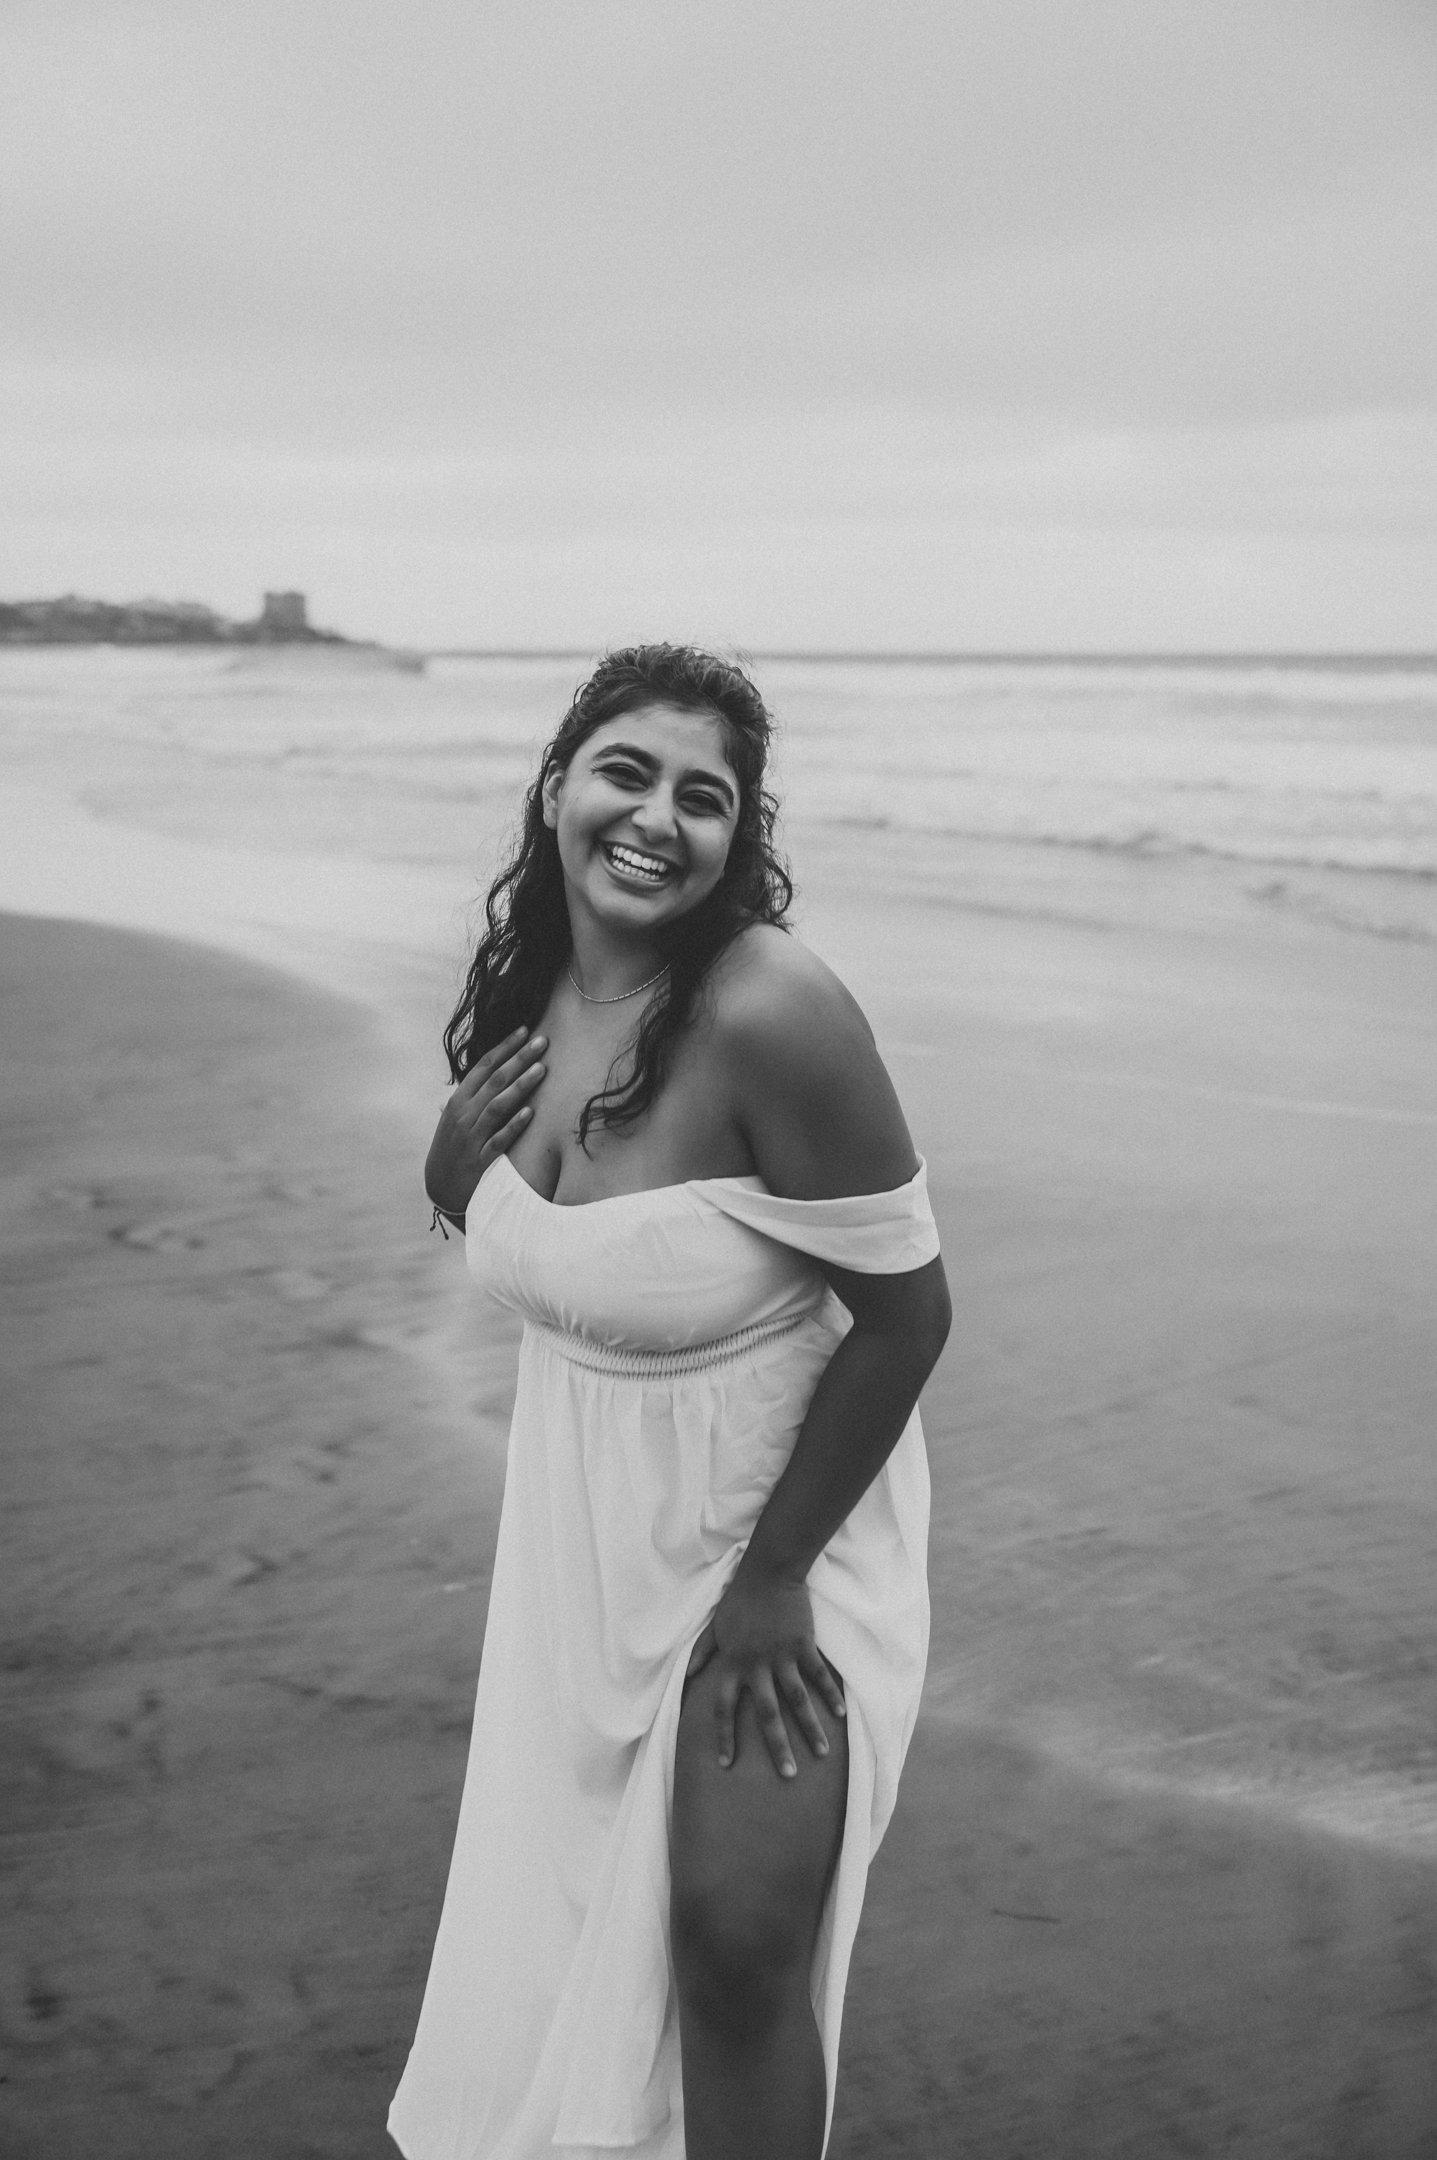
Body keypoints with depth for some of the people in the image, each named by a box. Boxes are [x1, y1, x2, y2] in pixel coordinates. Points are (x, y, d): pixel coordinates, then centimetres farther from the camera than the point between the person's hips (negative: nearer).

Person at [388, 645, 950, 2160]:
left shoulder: (769, 1014, -28)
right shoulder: (527, 992, -5)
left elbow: (905, 1309, -23)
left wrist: (771, 1577, -17)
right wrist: (451, 1167, -12)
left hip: (776, 1522, -7)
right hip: (587, 1518, 7)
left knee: (732, 1939, -5)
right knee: (568, 1905, 20)